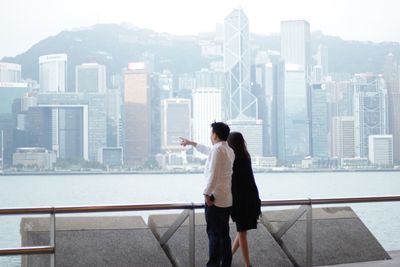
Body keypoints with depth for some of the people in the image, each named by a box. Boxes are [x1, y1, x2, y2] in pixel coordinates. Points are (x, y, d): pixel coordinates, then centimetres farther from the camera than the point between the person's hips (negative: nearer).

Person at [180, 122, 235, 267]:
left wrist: (207, 194, -15)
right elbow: (208, 150, 33)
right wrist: (192, 143, 43)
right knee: (224, 234, 12)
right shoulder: (229, 150, 14)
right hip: (227, 200, 9)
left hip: (215, 199, -8)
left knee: (214, 234, -6)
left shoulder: (217, 150, -14)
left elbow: (213, 174, -22)